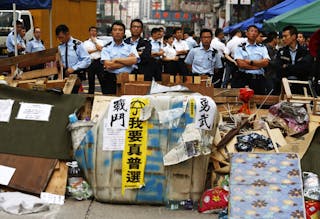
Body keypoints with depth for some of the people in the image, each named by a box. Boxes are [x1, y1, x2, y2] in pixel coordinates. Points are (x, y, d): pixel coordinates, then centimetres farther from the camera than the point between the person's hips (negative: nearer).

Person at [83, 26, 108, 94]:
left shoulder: (100, 41, 12)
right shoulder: (85, 42, 12)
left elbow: (100, 48, -8)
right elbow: (85, 52, -3)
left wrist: (94, 41, 0)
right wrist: (96, 49, -5)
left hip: (98, 61, -1)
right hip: (90, 62, 1)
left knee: (102, 79, -4)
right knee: (91, 80, 6)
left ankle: (105, 94, 0)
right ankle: (90, 95, 13)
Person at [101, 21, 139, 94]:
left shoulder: (130, 46, 12)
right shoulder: (106, 48, 8)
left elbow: (134, 60, -6)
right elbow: (108, 65, -7)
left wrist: (117, 60, -6)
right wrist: (128, 61, -2)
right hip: (111, 79, -1)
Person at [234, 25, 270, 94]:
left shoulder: (262, 48, 14)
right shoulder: (240, 48, 5)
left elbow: (266, 62, -2)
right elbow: (240, 64, -9)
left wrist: (250, 62, -9)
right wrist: (258, 65, -6)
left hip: (259, 79, 3)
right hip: (244, 79, -2)